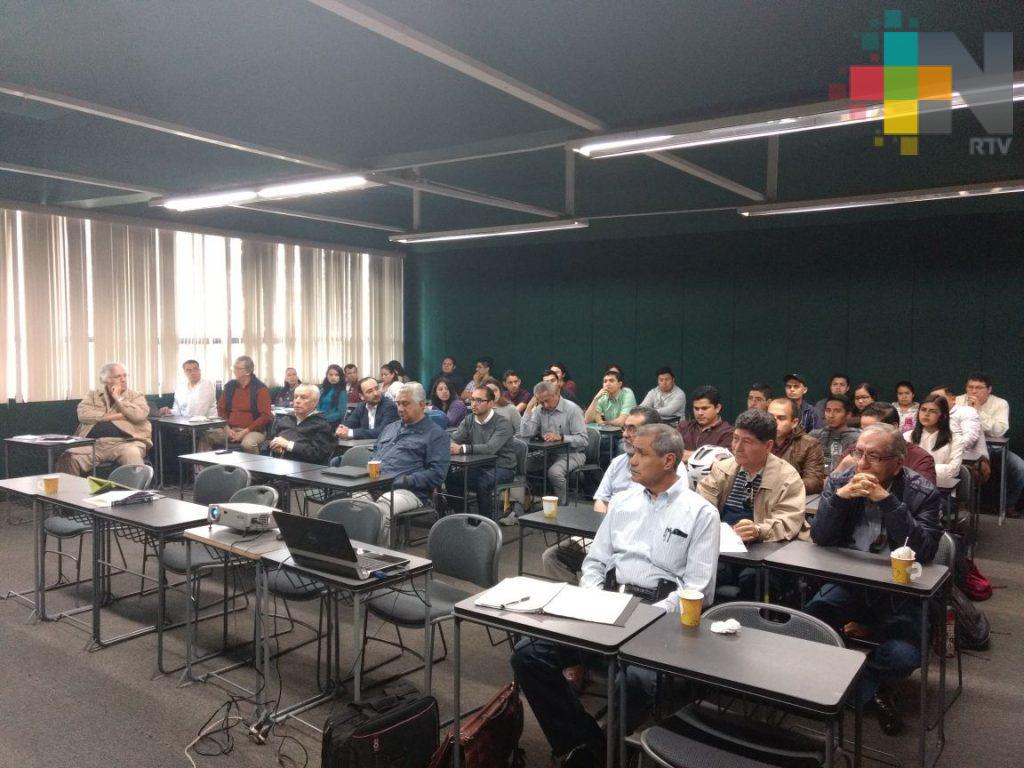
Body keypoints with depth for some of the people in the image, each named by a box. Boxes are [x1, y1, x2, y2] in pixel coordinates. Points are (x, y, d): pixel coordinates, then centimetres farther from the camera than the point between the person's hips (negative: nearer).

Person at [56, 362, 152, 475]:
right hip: (94, 443, 2)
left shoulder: (136, 396, 14)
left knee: (132, 454, -36)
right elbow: (83, 414, 0)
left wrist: (118, 398, 1)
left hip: (124, 442, -2)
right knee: (69, 457, -24)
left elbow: (139, 415, -5)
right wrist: (116, 416, -4)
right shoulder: (93, 395, 19)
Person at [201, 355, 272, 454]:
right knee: (204, 436, -17)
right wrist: (227, 428, -3)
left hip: (253, 431, -5)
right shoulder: (229, 386, 11)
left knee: (248, 443, -38)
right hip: (230, 430, 5)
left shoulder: (260, 388, -4)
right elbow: (221, 410, 16)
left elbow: (265, 416, -10)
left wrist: (245, 431, -15)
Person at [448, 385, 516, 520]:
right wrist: (447, 446, -27)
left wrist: (462, 448, -36)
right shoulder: (468, 421, 7)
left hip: (502, 467, -5)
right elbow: (453, 440, -2)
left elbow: (491, 448, -28)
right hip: (478, 466, 5)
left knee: (481, 482, -34)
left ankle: (487, 520, -12)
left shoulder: (502, 423, -13)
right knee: (451, 478, -19)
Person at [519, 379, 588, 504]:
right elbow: (525, 434, -5)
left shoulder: (572, 409, -11)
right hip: (548, 453, 5)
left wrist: (561, 437, -27)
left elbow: (583, 440, -15)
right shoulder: (539, 410, 5)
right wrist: (529, 408, -7)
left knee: (554, 472, -33)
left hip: (571, 453, -5)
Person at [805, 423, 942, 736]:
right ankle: (870, 688, 5)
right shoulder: (839, 482, -3)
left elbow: (924, 552, -21)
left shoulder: (922, 493, -9)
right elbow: (820, 538, -9)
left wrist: (887, 500, -29)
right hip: (847, 582, 2)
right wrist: (840, 496, -25)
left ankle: (857, 682, 10)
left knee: (903, 655, -27)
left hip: (897, 590, -2)